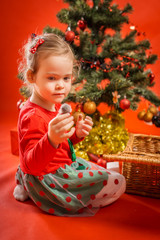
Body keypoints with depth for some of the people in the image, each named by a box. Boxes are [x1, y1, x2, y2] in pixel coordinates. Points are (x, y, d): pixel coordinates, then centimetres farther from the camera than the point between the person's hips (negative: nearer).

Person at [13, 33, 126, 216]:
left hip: (64, 165, 9)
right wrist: (51, 139, -50)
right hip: (48, 178, -9)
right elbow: (33, 165, -32)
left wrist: (76, 134, -5)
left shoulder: (55, 105, 4)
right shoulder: (32, 117, -26)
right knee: (117, 184, -3)